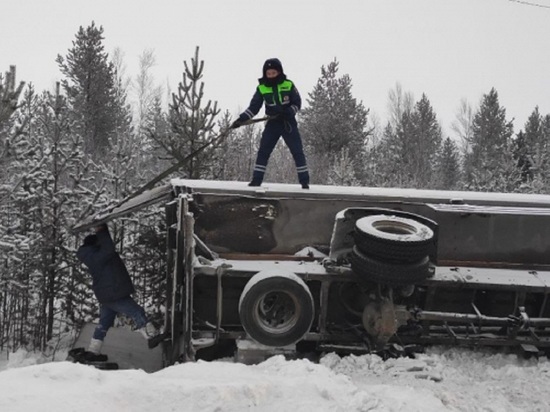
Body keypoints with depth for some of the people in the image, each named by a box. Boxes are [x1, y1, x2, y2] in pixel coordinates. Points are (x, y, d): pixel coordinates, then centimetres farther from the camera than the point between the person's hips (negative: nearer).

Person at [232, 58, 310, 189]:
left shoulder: (288, 85, -6)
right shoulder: (262, 88, -2)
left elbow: (297, 103, -1)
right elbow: (253, 107, -2)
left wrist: (287, 112, -20)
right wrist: (241, 119, -14)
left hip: (289, 123, -1)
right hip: (273, 124, 2)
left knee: (297, 151, -3)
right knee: (263, 151, -4)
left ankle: (304, 180, 3)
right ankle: (257, 179, 3)